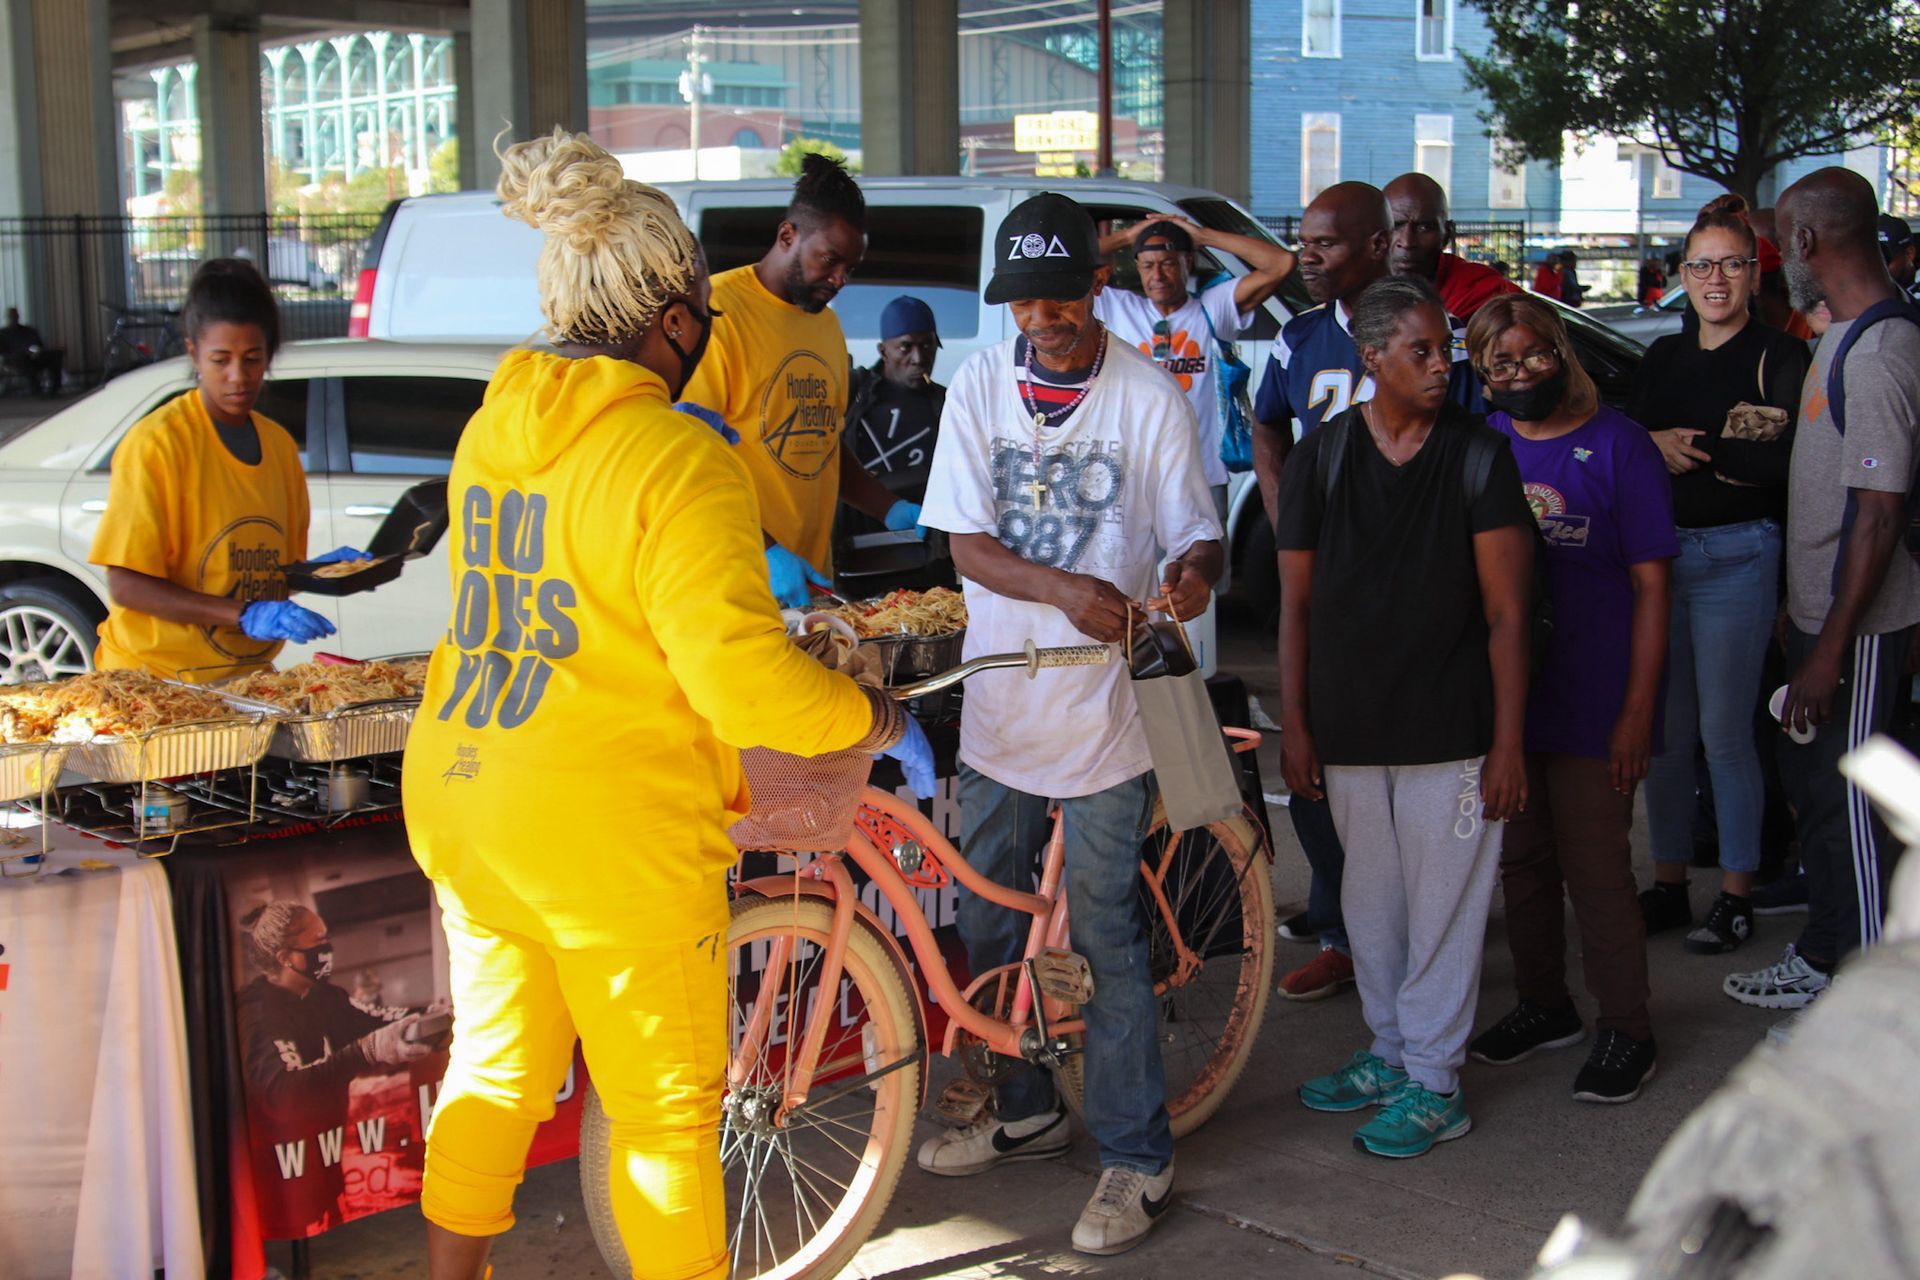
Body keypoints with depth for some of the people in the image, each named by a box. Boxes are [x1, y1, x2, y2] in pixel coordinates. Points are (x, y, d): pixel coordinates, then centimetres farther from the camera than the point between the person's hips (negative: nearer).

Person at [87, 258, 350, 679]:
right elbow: (126, 585, -11)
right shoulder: (155, 442, -8)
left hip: (248, 676, 5)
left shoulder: (279, 443, 12)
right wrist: (247, 615, -19)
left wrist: (323, 569, 2)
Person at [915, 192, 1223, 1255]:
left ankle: (1135, 1157, 12)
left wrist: (1195, 570, -28)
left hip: (1105, 698, -4)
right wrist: (1063, 588, -22)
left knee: (1105, 934, -1)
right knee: (986, 919, 15)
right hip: (1000, 692, 4)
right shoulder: (980, 385, 1)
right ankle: (1025, 1108, 35)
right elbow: (969, 545, -4)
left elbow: (1193, 531, -4)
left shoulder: (1149, 394, -6)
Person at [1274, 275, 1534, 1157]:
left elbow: (1506, 611, -4)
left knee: (1443, 904, 2)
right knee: (1369, 900, 14)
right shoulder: (1321, 456, 3)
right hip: (1349, 730, 3)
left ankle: (1433, 1083, 15)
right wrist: (1294, 725, 4)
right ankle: (1389, 1052, 30)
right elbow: (1296, 602, 7)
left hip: (1450, 729, -3)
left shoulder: (1478, 456, -4)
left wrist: (1507, 742, -8)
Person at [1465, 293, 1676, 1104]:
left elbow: (1650, 586, -7)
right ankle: (1544, 1005, 32)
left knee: (1597, 871, 1)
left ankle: (1625, 1030, 17)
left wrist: (1637, 712, -11)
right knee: (1521, 861, 14)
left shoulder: (1617, 445, -6)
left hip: (1592, 703, -4)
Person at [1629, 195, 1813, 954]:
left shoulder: (1780, 357, -4)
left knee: (1725, 733, 0)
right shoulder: (1663, 357, 14)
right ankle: (1668, 885, 19)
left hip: (1736, 556, -5)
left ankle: (1736, 896, 12)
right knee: (1664, 730, 8)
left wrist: (1685, 449, -12)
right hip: (1658, 551, 5)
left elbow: (1779, 458, -15)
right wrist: (1657, 446, -13)